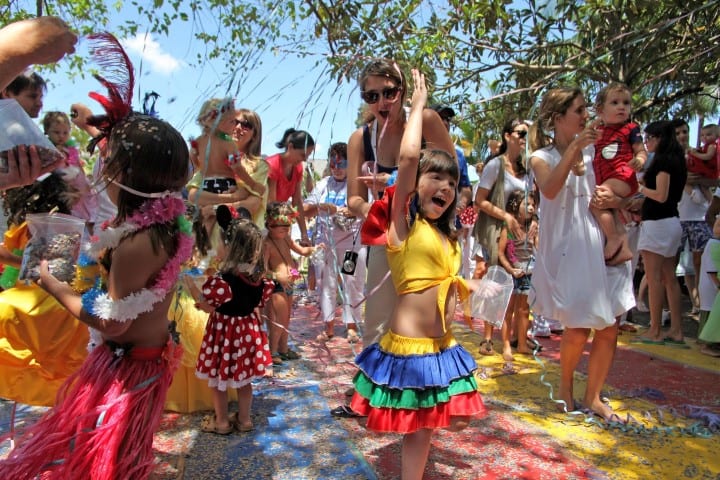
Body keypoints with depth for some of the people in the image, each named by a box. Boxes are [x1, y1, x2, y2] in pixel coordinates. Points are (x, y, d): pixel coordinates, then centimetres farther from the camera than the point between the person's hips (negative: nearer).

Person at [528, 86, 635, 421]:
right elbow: (549, 190, -24)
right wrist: (574, 148, -25)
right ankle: (565, 385, 25)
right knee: (578, 328, -6)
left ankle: (592, 397, 24)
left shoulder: (594, 151, 10)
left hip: (598, 246, 4)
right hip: (564, 249, -4)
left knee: (608, 328, 4)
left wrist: (615, 200, -8)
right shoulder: (542, 157, -1)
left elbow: (627, 194, 15)